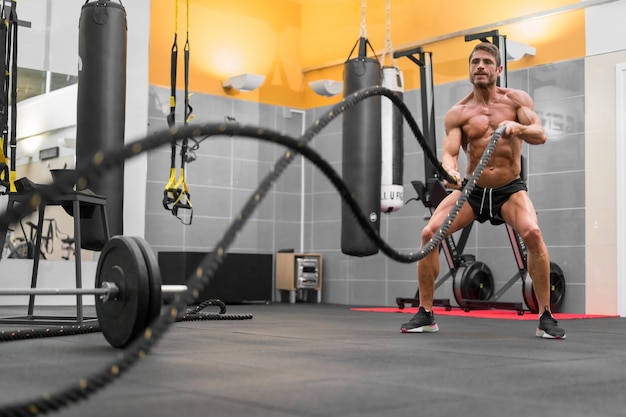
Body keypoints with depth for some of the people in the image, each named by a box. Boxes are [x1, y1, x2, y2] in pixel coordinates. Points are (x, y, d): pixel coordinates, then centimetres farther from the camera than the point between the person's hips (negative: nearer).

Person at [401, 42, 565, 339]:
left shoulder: (517, 99, -3)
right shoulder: (457, 113, -4)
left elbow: (540, 136, -13)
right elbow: (449, 152, -15)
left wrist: (518, 127, -36)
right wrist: (450, 172, -39)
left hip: (510, 190, -2)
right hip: (471, 190, 2)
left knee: (532, 233, -30)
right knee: (429, 233, -16)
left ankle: (546, 317, -17)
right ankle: (425, 314, -1)